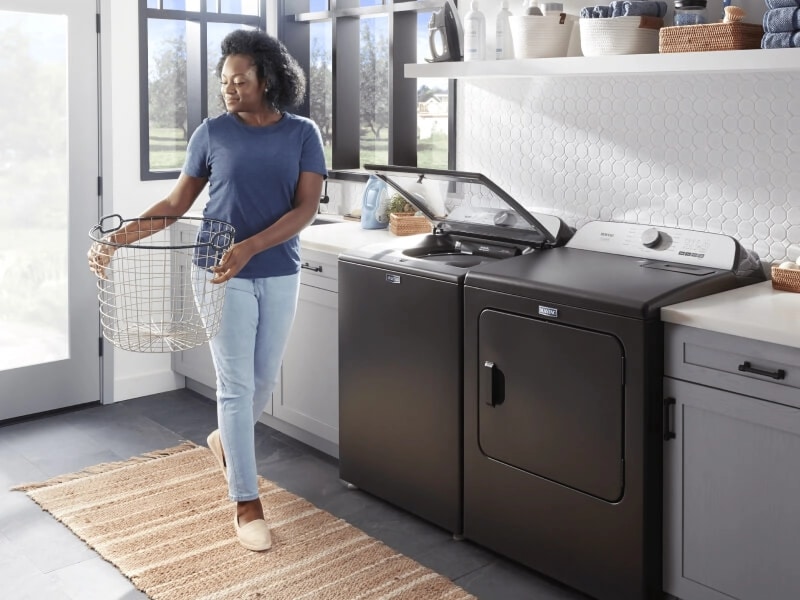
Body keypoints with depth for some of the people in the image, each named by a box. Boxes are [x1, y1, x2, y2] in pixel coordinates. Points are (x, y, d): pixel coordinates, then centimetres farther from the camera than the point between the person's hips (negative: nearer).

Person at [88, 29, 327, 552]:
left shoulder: (302, 133, -2)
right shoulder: (213, 133, -2)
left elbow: (307, 207, -11)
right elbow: (177, 203, 2)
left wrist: (250, 247, -24)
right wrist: (118, 239, -9)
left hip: (280, 274, 2)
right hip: (225, 275, -1)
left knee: (266, 378, 14)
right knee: (237, 384, -1)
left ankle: (227, 440, 45)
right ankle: (247, 504, 7)